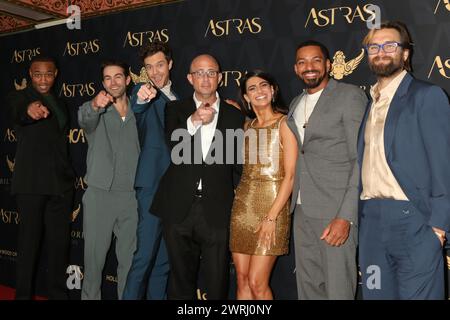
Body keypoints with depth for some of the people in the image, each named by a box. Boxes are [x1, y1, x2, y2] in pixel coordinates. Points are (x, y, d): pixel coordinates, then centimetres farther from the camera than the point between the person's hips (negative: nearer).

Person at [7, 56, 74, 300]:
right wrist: (29, 110, -50)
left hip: (60, 182, 5)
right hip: (31, 182, -5)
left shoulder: (60, 104, 17)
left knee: (60, 243, 8)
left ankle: (57, 293, 18)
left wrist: (69, 175, 14)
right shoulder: (20, 97, -1)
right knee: (29, 242, -2)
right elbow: (16, 112, -26)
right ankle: (23, 294, 10)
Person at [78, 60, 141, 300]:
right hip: (99, 195, -2)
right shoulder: (94, 111, 2)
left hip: (131, 196, 2)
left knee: (129, 258, 8)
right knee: (94, 255, 5)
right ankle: (90, 296, 21)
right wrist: (94, 106, -44)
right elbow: (84, 120, -24)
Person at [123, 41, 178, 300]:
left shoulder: (176, 98, 17)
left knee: (164, 256, 13)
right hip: (153, 182, -7)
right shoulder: (144, 92, -3)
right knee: (145, 253, -9)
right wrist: (141, 100, -46)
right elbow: (137, 112, -26)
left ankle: (157, 295, 24)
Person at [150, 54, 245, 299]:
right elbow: (169, 147, -11)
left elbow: (238, 165, 10)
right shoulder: (175, 110, 7)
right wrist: (193, 121, -25)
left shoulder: (234, 115, 8)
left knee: (217, 286, 8)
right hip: (179, 211, 0)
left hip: (217, 213, 0)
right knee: (180, 282, 14)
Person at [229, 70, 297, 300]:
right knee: (242, 280, 7)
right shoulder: (248, 125, 14)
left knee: (257, 283, -6)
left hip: (272, 202, -6)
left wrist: (271, 217, -17)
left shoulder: (284, 123, -5)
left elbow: (290, 176, -10)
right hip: (243, 204, 6)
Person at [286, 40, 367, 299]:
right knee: (308, 286, 13)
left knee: (338, 288, -2)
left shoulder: (350, 96, -6)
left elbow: (363, 160, -12)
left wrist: (346, 216, -19)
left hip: (336, 212, -6)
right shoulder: (296, 104, 17)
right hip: (303, 210, 7)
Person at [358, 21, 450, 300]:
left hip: (413, 221, -6)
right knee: (376, 294, 12)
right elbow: (366, 161, 14)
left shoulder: (427, 96, -2)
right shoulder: (370, 103, 17)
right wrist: (359, 216, 6)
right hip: (371, 221, 6)